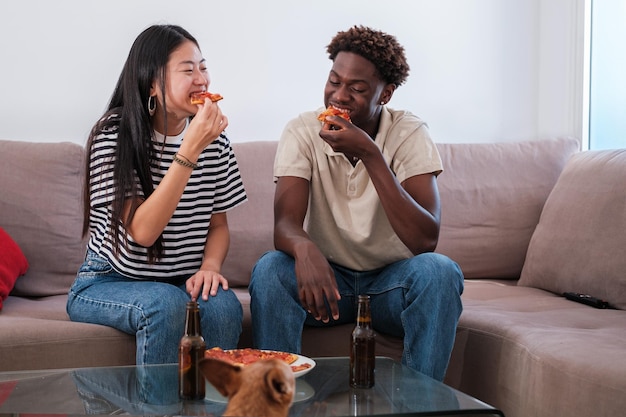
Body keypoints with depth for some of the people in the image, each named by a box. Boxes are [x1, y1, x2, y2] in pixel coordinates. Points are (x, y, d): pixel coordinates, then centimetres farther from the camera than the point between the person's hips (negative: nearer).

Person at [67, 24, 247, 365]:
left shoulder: (214, 140, 1)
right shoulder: (114, 135, -14)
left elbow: (218, 225, 10)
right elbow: (142, 232, -24)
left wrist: (210, 265, -14)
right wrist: (190, 150, -28)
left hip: (182, 282, 4)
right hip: (107, 283, -3)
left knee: (224, 305, -28)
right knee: (165, 303, -34)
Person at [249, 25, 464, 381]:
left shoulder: (410, 134, -13)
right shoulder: (303, 132, -8)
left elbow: (426, 240, -24)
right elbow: (285, 224, -20)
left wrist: (370, 154, -30)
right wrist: (305, 248, -46)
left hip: (391, 283, -1)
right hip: (327, 275, 1)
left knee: (439, 271, -31)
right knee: (269, 269, -28)